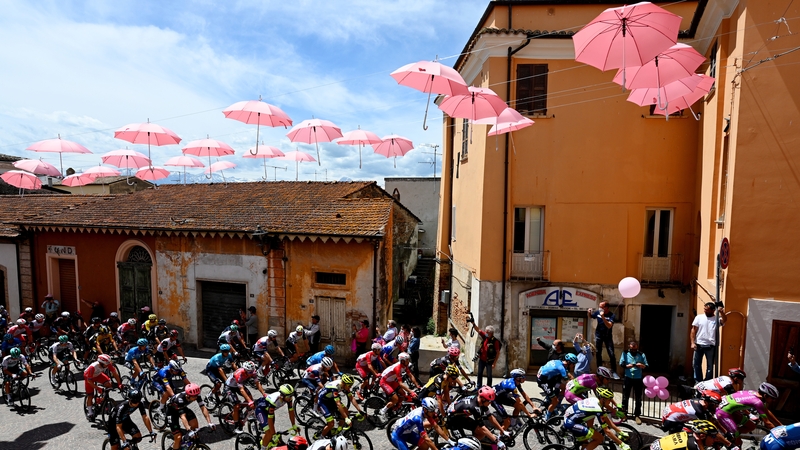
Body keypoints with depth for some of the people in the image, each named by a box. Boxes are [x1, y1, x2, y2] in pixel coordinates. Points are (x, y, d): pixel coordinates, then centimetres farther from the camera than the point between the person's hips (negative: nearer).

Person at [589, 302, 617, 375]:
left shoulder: (611, 315, -19)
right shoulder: (597, 312, -8)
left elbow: (609, 326, -31)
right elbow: (590, 317, 11)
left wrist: (603, 317, -39)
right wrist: (589, 312, -11)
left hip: (608, 336, -3)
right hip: (598, 336, 3)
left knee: (611, 354, -3)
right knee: (598, 353, 10)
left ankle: (614, 371, 5)